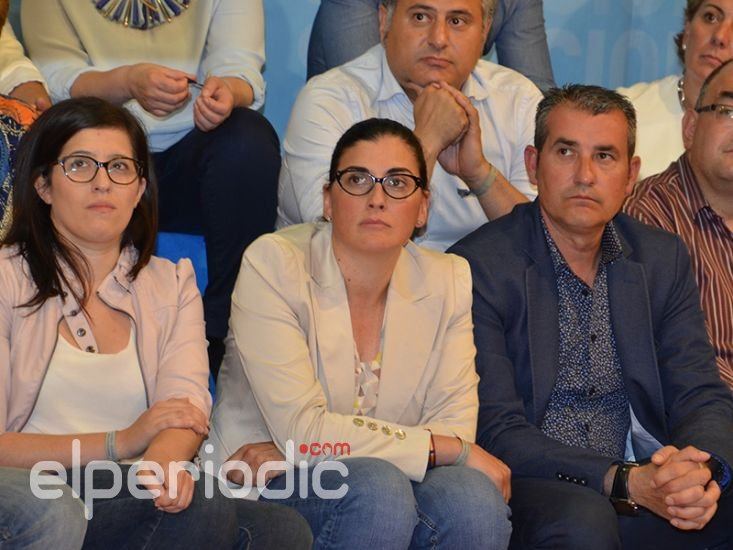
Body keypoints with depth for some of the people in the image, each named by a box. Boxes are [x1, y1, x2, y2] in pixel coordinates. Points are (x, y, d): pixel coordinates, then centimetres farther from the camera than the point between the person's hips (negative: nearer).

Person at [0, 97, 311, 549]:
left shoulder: (172, 284, 20)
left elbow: (186, 406, 0)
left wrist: (161, 460, -23)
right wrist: (121, 443, -12)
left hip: (141, 498, 4)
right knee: (204, 508, -33)